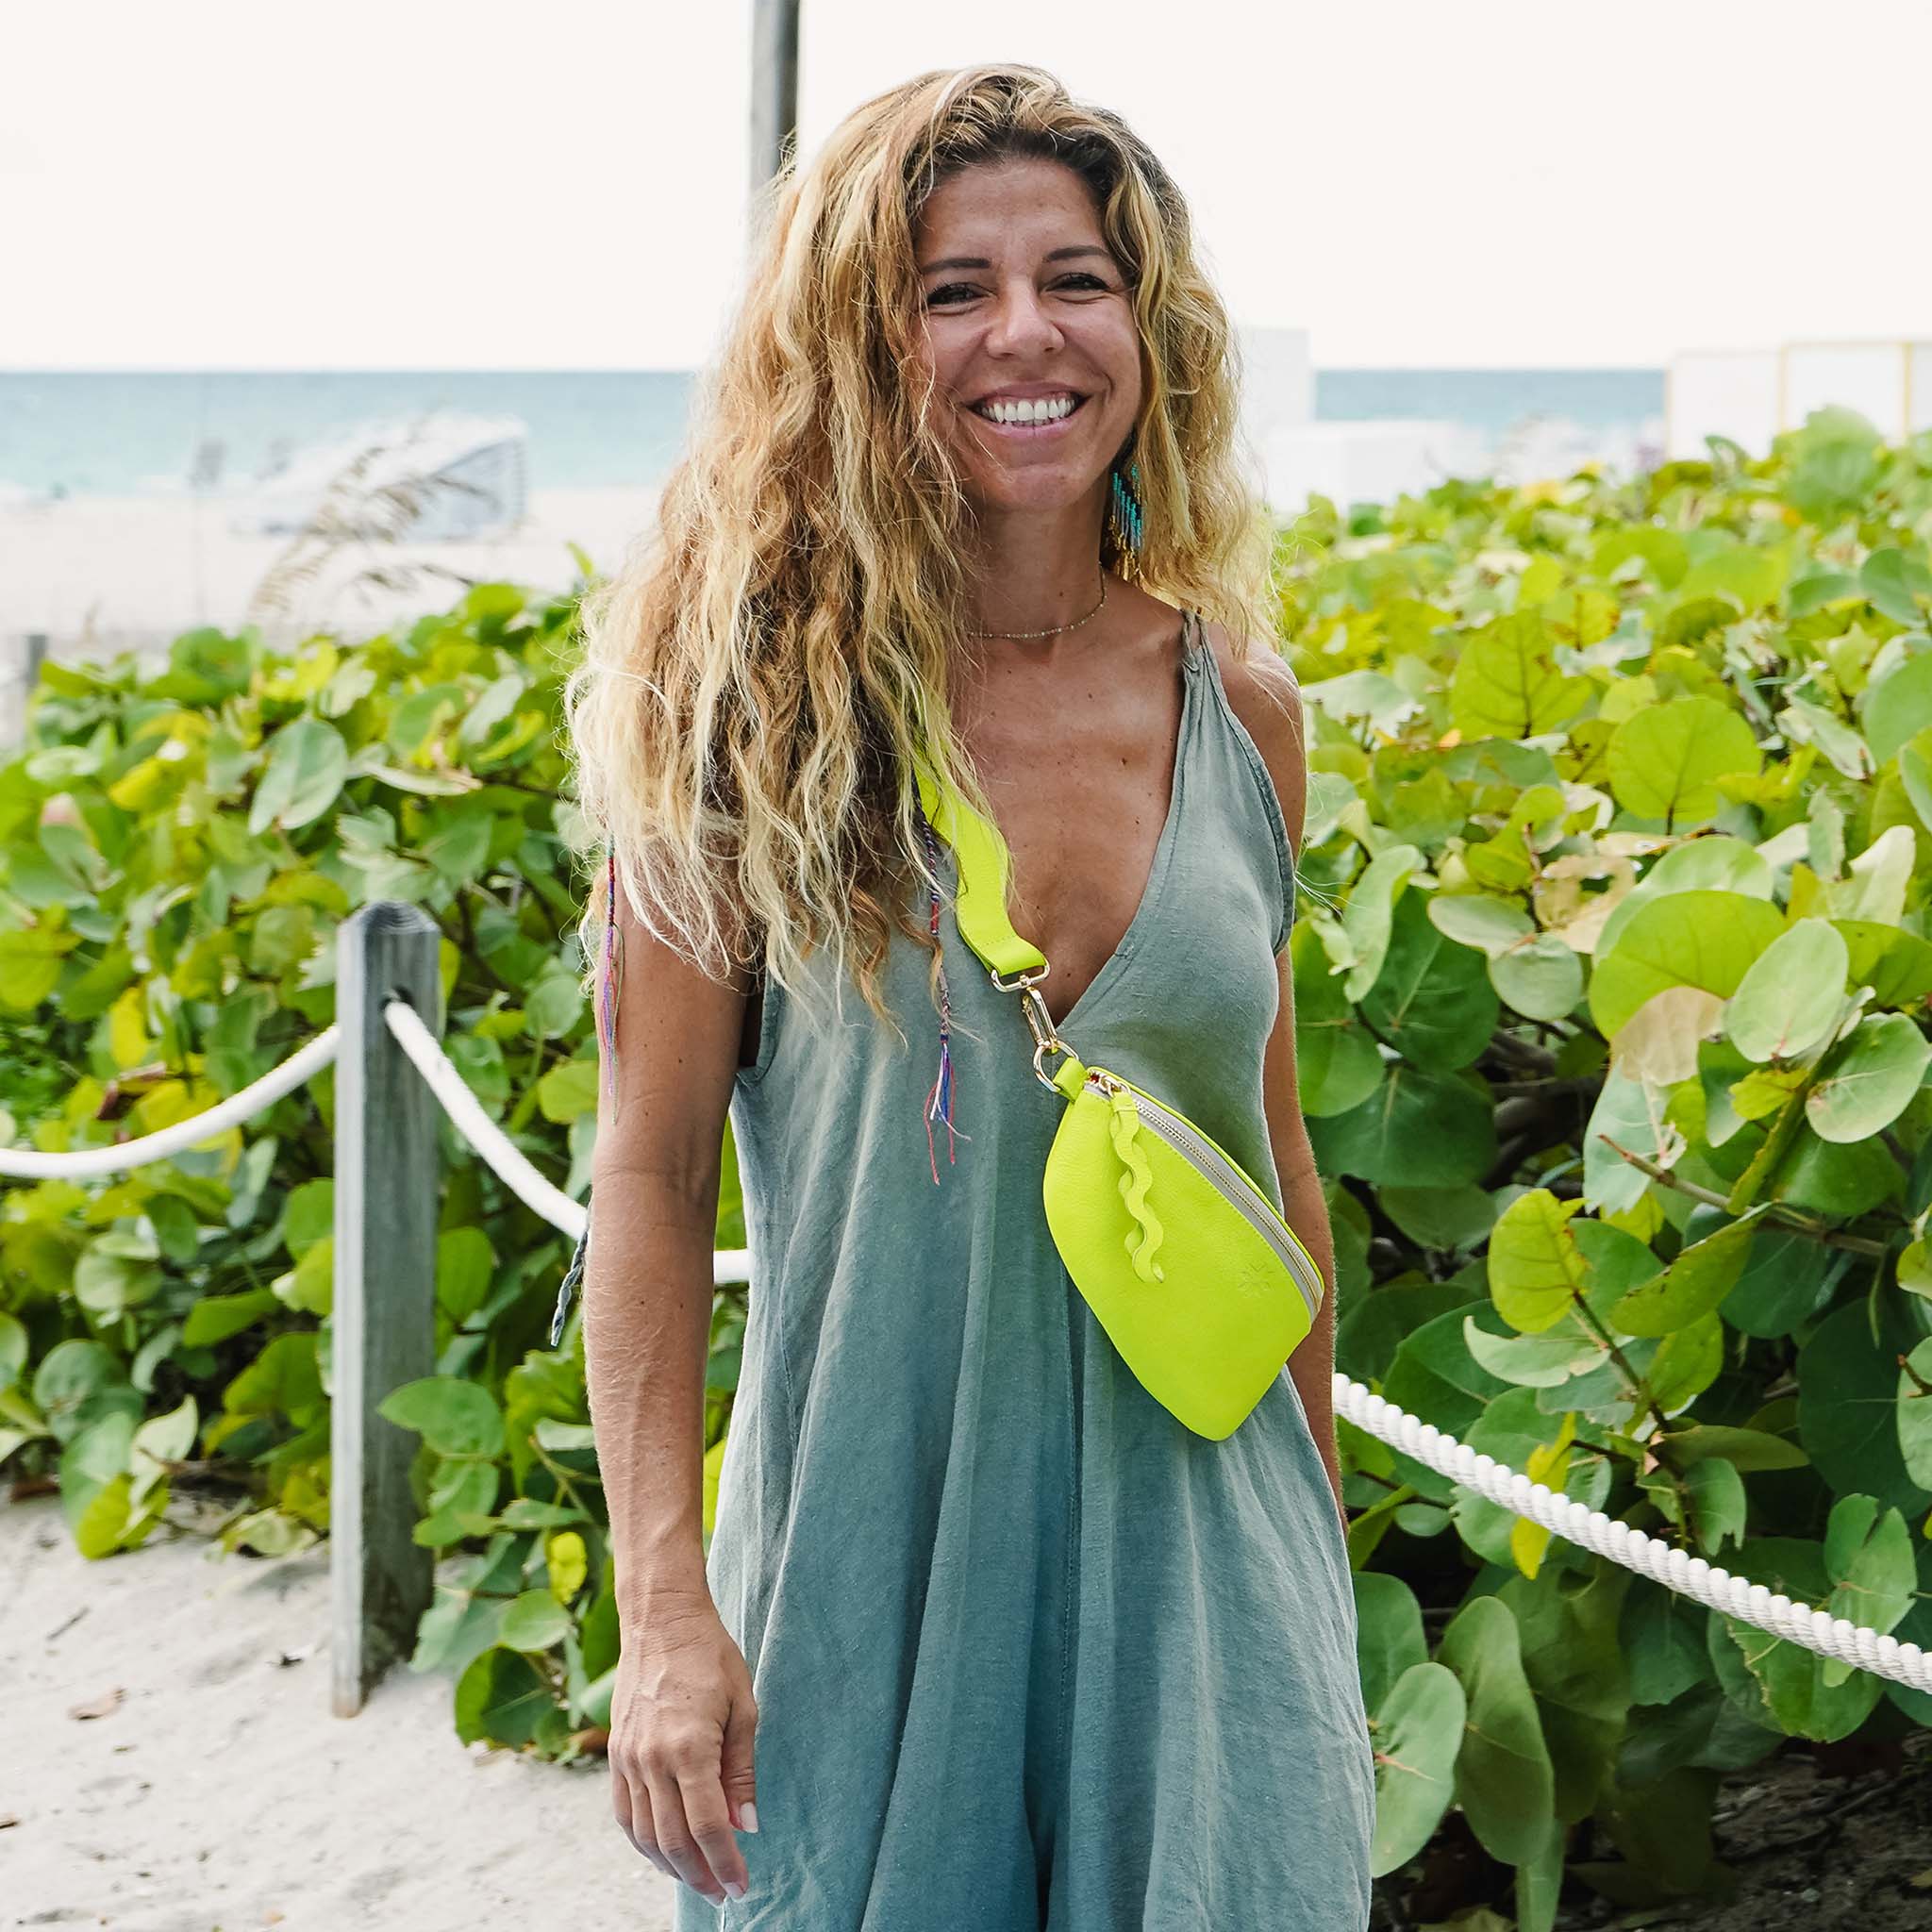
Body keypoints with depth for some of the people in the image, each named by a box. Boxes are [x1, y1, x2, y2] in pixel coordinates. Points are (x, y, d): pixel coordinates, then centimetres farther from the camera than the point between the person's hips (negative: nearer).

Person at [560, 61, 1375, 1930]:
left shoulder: (1240, 712, 1)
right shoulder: (767, 705, -7)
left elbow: (1272, 1152, 11)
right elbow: (651, 1171, -6)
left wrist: (1322, 1552, 15)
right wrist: (662, 1611, -11)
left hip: (1198, 1539, 3)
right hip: (864, 1545, -2)